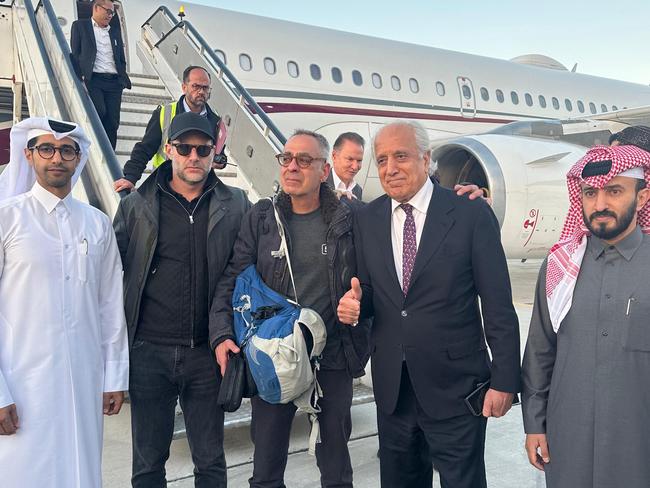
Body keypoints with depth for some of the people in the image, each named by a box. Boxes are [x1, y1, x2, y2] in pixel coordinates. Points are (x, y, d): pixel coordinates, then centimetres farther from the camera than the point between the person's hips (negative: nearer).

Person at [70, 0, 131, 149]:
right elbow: (75, 54, 3)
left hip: (114, 81, 4)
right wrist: (80, 78, -9)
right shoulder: (80, 25, 10)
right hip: (93, 79, -4)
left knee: (113, 122, -5)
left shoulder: (115, 30, 23)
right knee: (99, 112, -25)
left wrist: (123, 78, 8)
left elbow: (122, 58, 23)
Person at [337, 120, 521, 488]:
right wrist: (355, 302, -10)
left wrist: (505, 380, -10)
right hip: (391, 387, 5)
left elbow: (498, 306, -9)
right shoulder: (367, 220, 4)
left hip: (454, 387, -4)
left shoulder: (471, 213, -10)